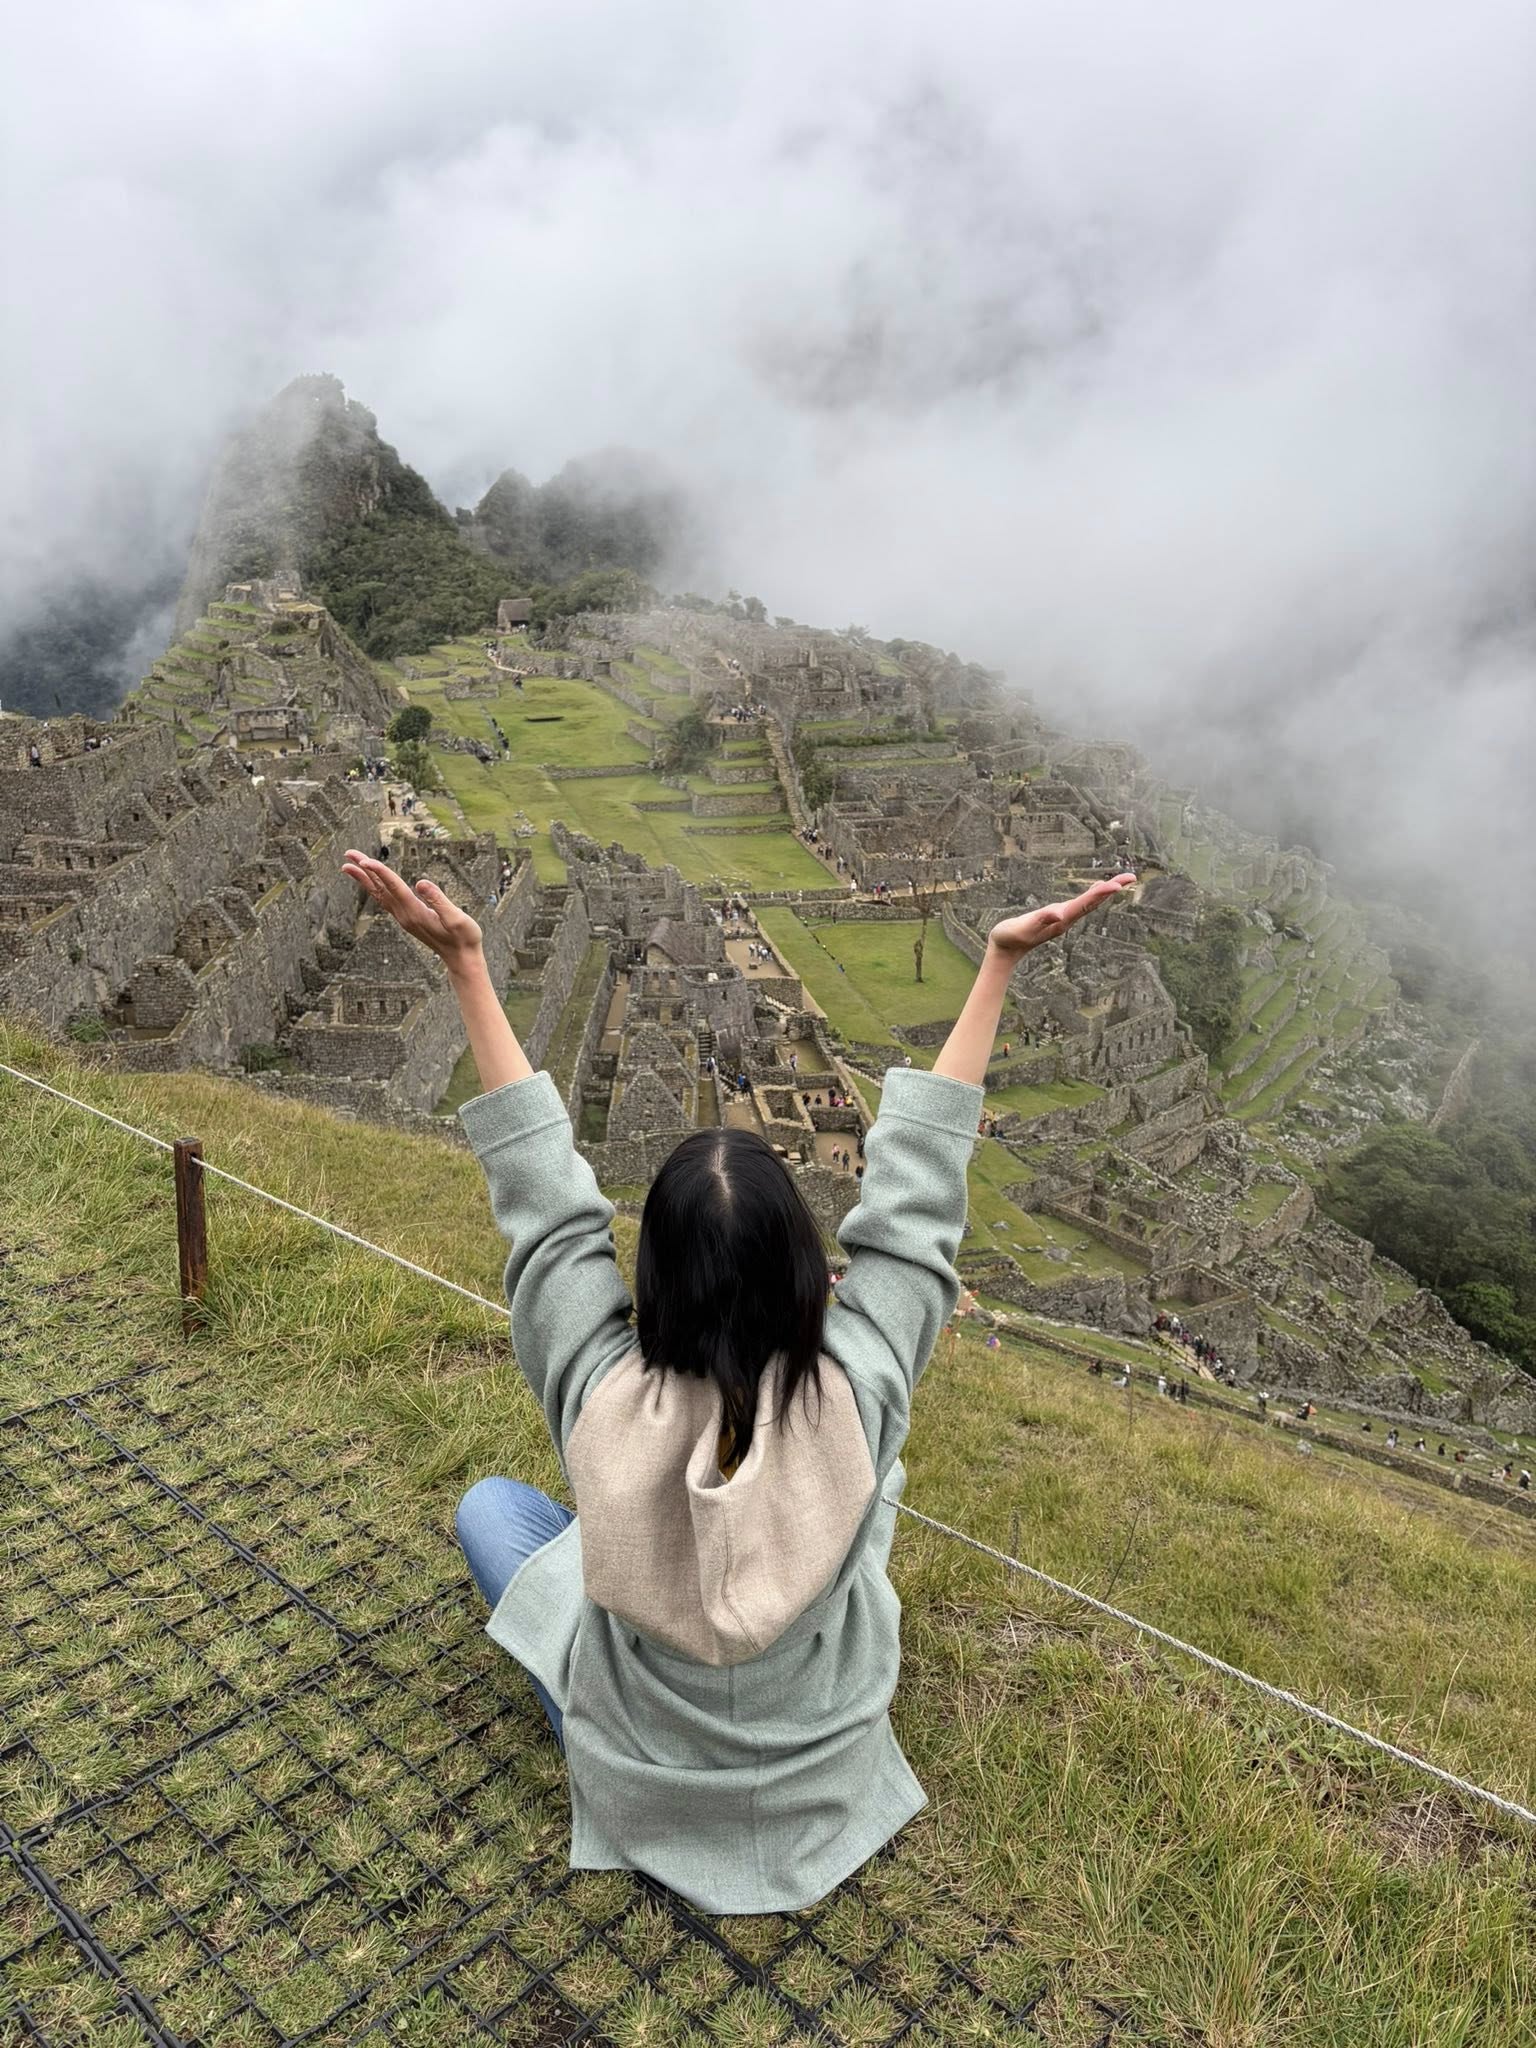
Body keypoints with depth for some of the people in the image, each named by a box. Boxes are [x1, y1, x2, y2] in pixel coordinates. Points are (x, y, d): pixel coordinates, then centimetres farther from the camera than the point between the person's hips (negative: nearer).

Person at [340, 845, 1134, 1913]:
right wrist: (998, 968, -18)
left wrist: (467, 966, -20)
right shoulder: (854, 1395, -34)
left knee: (491, 1505, 17)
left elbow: (543, 1196, -25)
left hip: (644, 1794, -1)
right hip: (824, 1784, 1)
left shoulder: (604, 1400, -34)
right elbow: (914, 1200, -23)